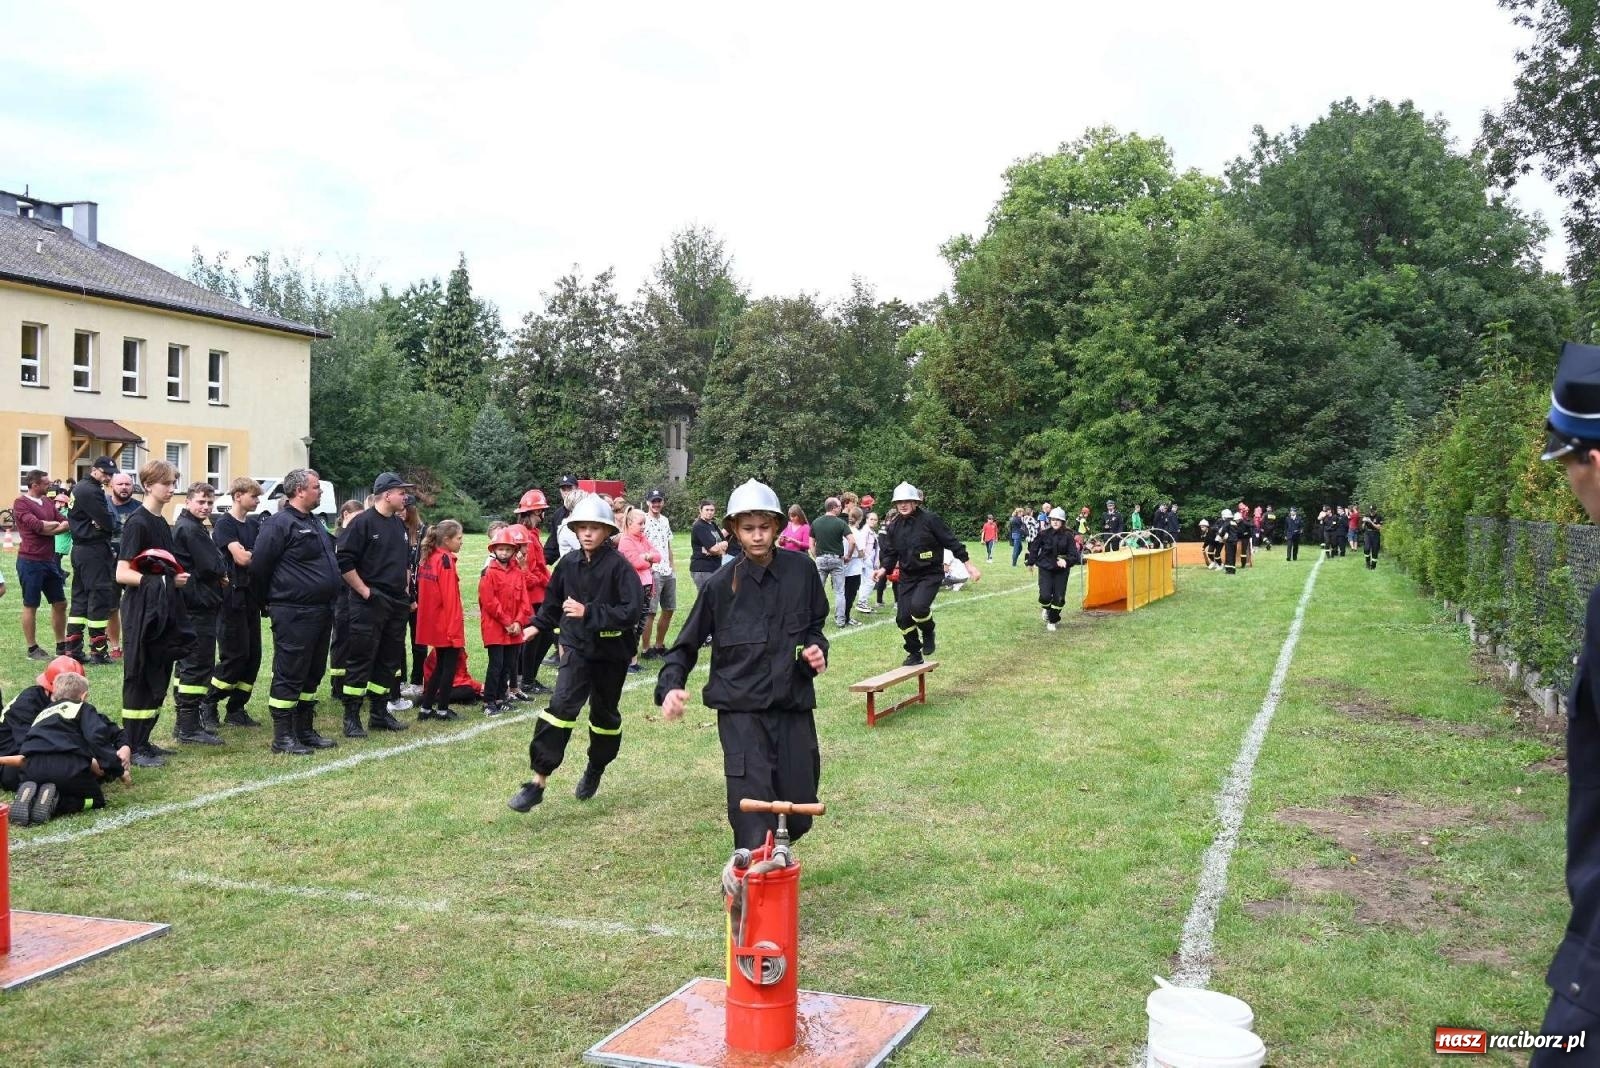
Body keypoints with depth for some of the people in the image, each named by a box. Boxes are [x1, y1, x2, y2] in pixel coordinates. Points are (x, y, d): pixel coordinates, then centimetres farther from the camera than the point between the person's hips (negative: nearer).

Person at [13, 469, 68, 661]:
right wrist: (55, 524, -4)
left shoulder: (48, 502, 12)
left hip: (50, 560, 7)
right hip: (30, 561, -7)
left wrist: (47, 529, -14)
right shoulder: (20, 503, -9)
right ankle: (32, 649, 11)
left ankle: (61, 645, 21)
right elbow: (36, 525, -21)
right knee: (30, 605, 3)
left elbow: (66, 524, 3)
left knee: (60, 603, 11)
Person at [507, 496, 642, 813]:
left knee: (605, 713, 16)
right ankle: (538, 781, -15)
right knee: (561, 705, -16)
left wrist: (589, 612, -26)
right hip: (577, 649, 2)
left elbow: (632, 611, -24)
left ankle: (595, 769, 41)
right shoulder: (568, 564, -1)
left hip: (611, 653, -2)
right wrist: (539, 625, 24)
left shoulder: (619, 566, -16)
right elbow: (554, 601, 18)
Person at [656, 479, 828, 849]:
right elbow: (686, 645, 4)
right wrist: (670, 686, -13)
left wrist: (817, 649, -4)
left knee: (799, 818, 11)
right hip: (742, 711, -3)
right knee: (754, 827, -13)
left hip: (794, 707, 3)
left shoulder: (801, 572, -1)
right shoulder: (721, 584, -4)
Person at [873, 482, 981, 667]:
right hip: (907, 576, 5)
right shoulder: (894, 528, 4)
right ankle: (914, 653, 22)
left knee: (918, 606, -28)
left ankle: (928, 633, 4)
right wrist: (884, 568, -13)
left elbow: (951, 542, -9)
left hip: (930, 574, -5)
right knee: (903, 617, 1)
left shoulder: (930, 519, -11)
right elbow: (890, 553, 8)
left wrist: (968, 564, -9)